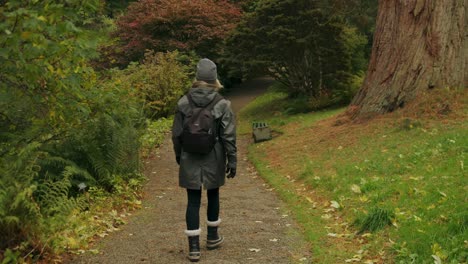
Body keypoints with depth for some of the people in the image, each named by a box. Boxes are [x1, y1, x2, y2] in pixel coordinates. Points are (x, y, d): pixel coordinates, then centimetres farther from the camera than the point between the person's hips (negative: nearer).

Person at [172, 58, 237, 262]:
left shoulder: (184, 102, -5)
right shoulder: (222, 104, -10)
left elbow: (177, 133, 0)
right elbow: (228, 136, -10)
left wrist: (178, 155, 15)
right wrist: (232, 161, -3)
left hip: (190, 159, 1)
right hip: (213, 159, 0)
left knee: (193, 201, 4)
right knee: (213, 194, 20)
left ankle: (194, 247, 2)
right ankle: (212, 237, 33)